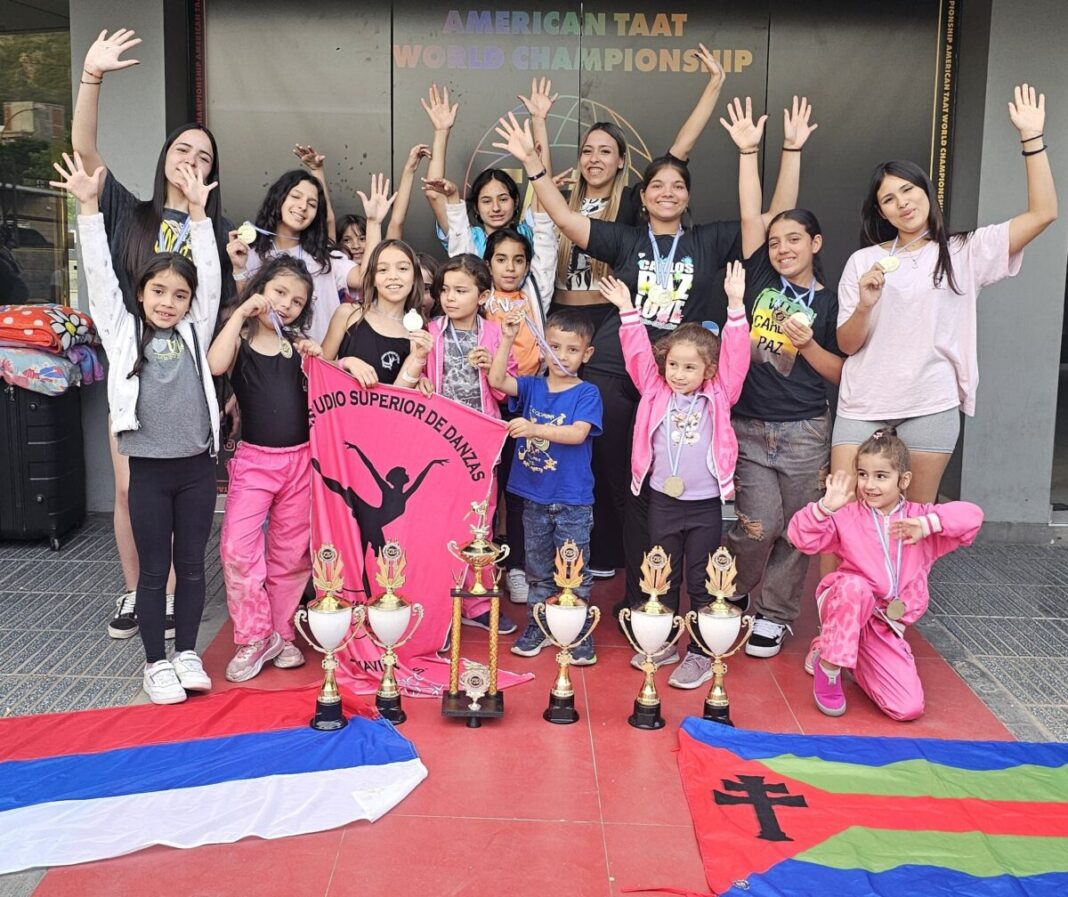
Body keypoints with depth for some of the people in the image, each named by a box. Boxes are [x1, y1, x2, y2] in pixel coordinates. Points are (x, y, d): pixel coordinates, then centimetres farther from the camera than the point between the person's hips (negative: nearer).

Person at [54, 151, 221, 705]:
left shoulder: (195, 331, 6)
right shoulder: (122, 332, 3)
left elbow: (211, 276, 0)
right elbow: (100, 274, -3)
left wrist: (198, 211, -6)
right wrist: (89, 207, -9)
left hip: (197, 466, 2)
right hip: (149, 468, -1)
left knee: (191, 566, 10)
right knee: (153, 570, 6)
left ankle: (186, 654, 24)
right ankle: (155, 663, 18)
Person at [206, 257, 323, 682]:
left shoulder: (298, 344, 8)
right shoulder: (240, 340, 0)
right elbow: (215, 365, -22)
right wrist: (240, 313, -16)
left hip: (300, 459, 3)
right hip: (253, 459, -3)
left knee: (290, 553, 8)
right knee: (238, 548, -13)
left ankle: (281, 633, 22)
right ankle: (254, 636, 1)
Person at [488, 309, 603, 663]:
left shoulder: (587, 394, -7)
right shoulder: (532, 387, 4)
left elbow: (578, 433, -21)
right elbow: (497, 380, -11)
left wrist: (535, 428, -33)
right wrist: (507, 339, -18)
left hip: (573, 501, -4)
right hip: (534, 498, 4)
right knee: (538, 569, 16)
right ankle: (537, 627, 28)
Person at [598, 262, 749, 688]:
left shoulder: (718, 395, -2)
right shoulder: (656, 392, 3)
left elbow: (735, 356, -10)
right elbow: (638, 353, 0)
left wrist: (735, 305, -17)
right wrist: (627, 311, -7)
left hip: (705, 504, -2)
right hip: (663, 501, 2)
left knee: (701, 582, 5)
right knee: (663, 578, 14)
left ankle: (700, 653, 15)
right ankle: (662, 644, 28)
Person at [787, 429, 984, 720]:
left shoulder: (918, 517, 5)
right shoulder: (846, 517, -1)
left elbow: (972, 515, -9)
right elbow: (802, 538, -14)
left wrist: (927, 524, -23)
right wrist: (826, 507, -29)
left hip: (884, 628, 3)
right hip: (845, 609, -3)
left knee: (909, 707, -11)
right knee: (854, 585, -40)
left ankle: (854, 659, 18)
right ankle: (828, 665, -19)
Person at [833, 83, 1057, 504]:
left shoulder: (964, 253, 6)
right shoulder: (863, 261, 8)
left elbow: (1042, 214, -3)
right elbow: (846, 345, 6)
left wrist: (1031, 136, -7)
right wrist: (865, 306, -15)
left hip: (931, 408, -1)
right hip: (862, 407, 1)